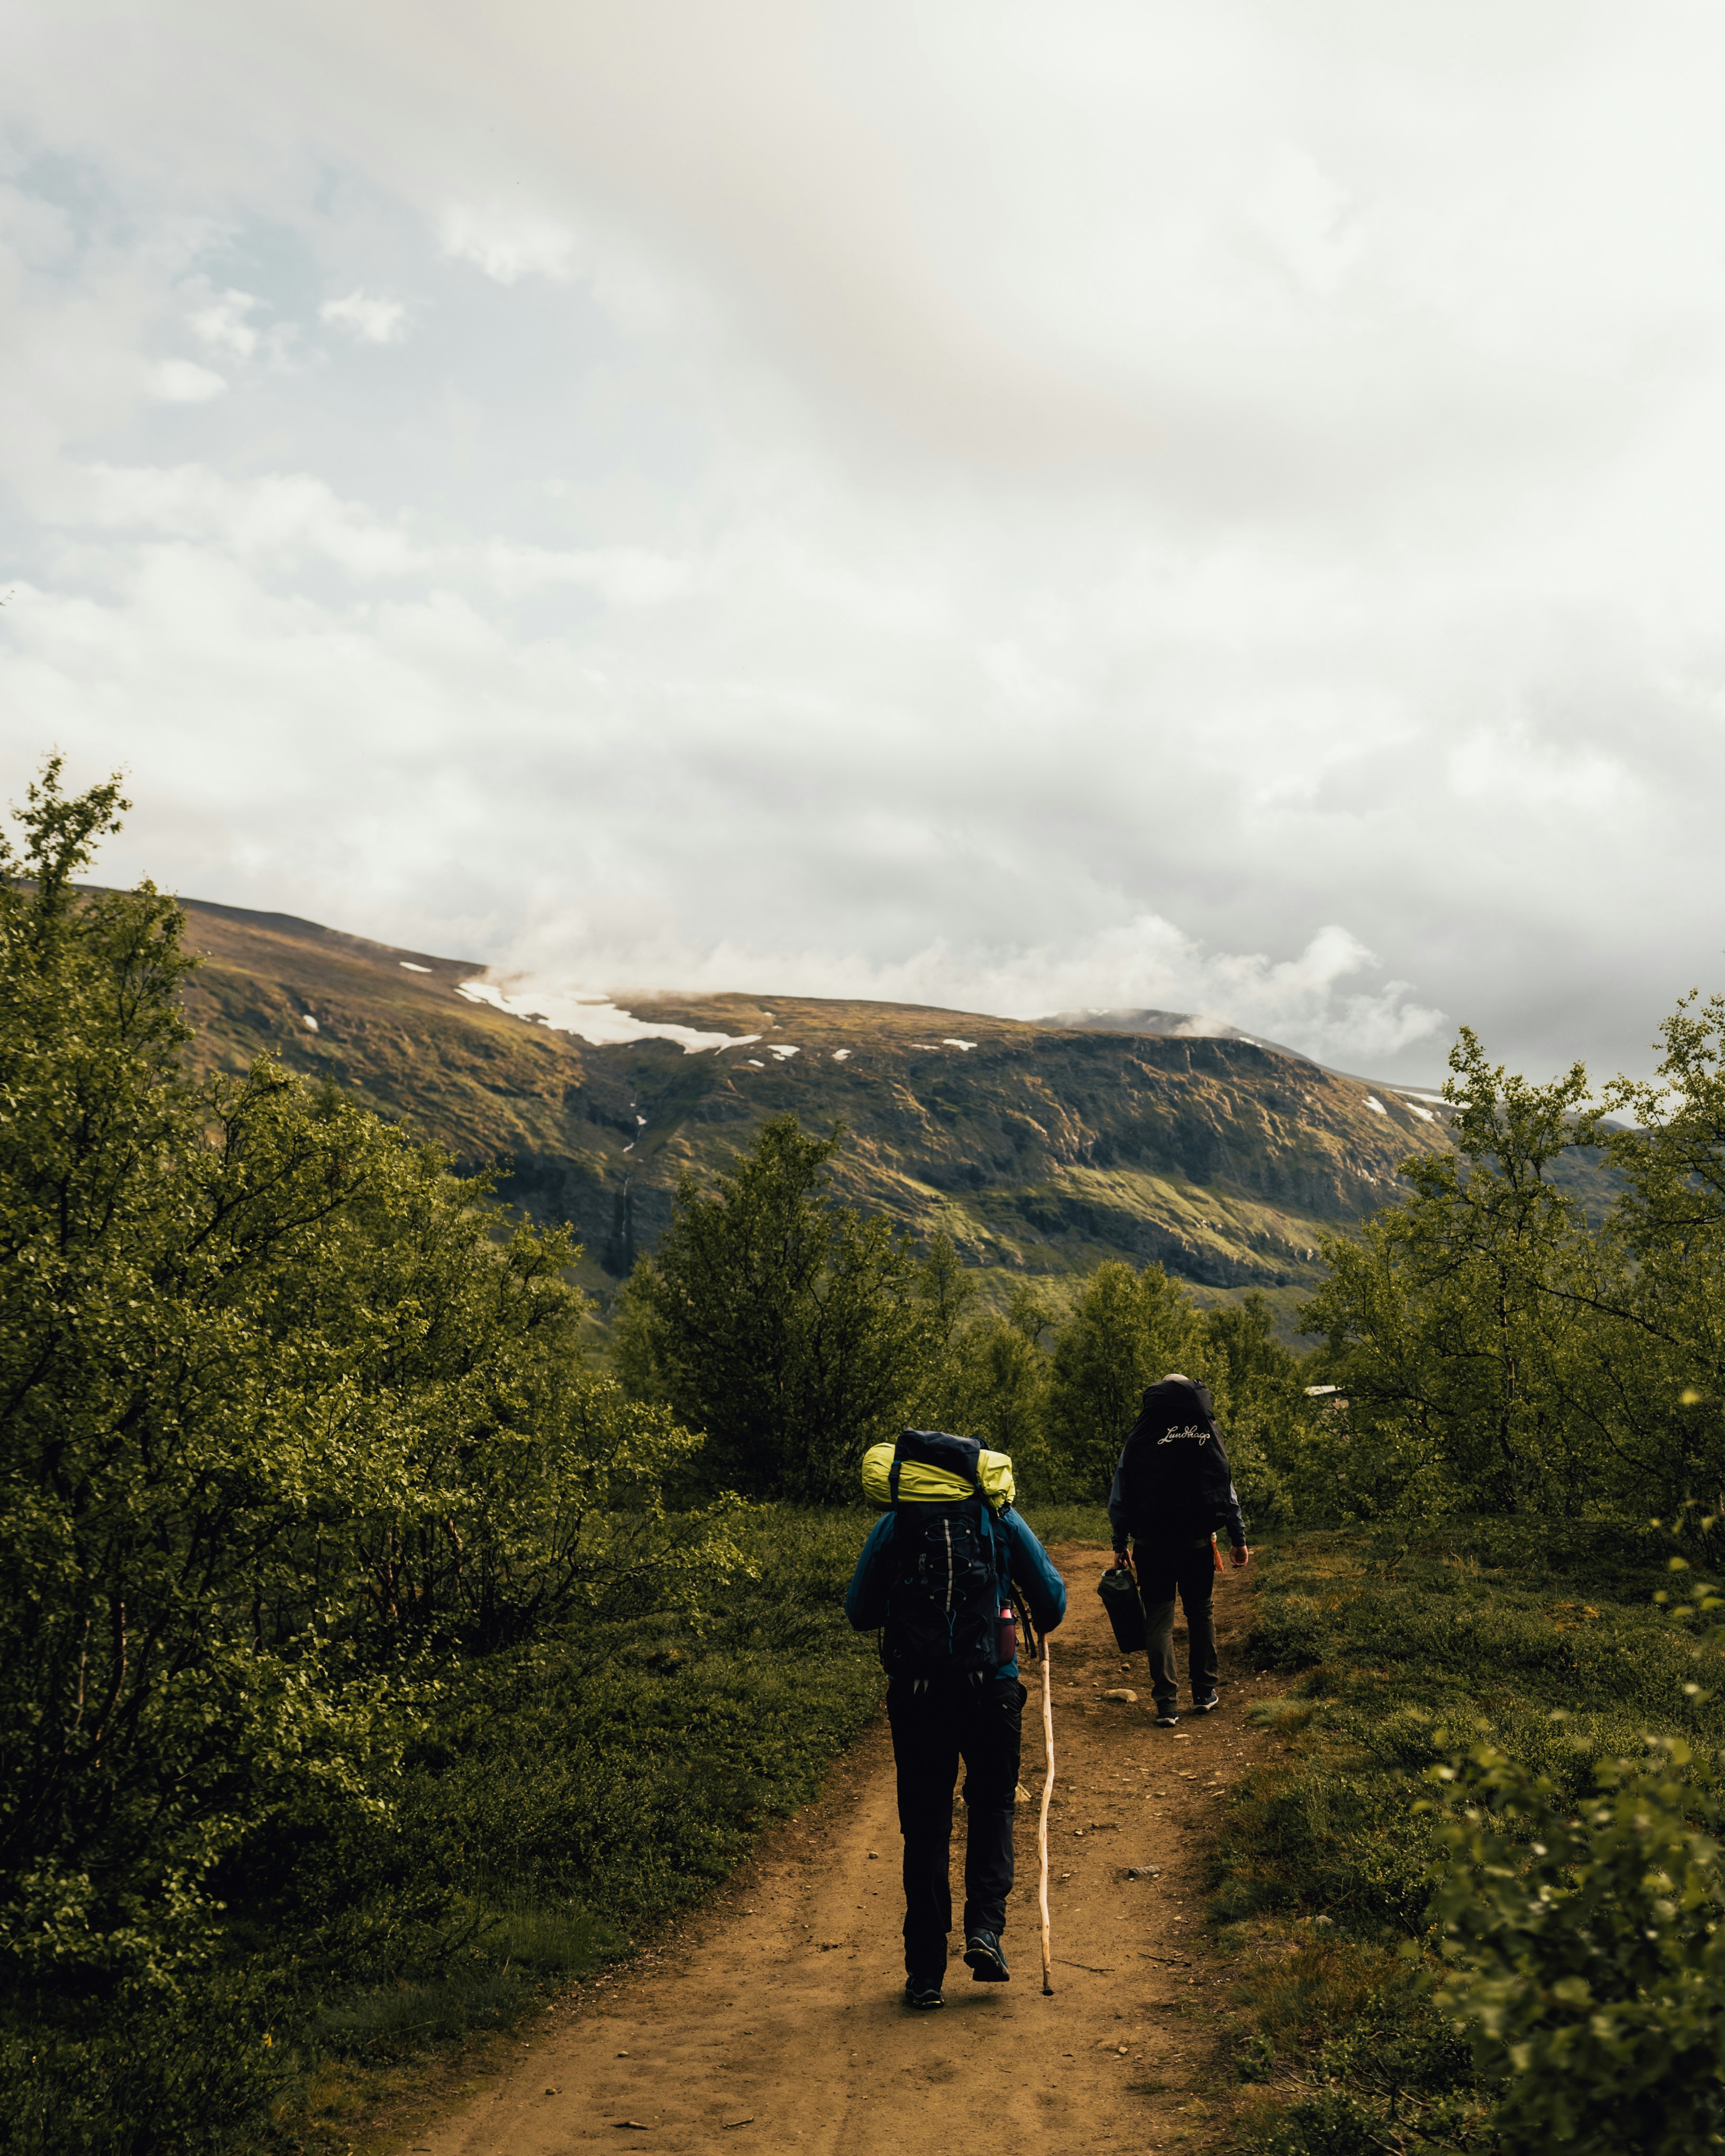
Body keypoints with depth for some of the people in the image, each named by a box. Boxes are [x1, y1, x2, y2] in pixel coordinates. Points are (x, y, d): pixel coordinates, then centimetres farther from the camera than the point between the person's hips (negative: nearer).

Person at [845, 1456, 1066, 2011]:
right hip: (991, 1689, 0)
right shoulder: (1000, 1518, 4)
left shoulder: (891, 1526, 6)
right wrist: (1038, 1628, 30)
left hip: (915, 1694, 1)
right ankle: (985, 1927, 3)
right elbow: (1052, 1599, 7)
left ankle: (925, 1972, 12)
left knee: (925, 1827, 11)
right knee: (992, 1807, 20)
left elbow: (859, 1612, 10)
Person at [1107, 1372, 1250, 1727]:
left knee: (1158, 1619, 3)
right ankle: (1204, 1693, 21)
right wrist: (1239, 1540, 10)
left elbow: (1120, 1498, -1)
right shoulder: (1209, 1435, 1)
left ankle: (1167, 1703, -1)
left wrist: (1119, 1545, 7)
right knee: (1200, 1612, 17)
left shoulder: (1139, 1439, -2)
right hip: (1198, 1541, 1)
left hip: (1152, 1544, -1)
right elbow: (1227, 1492, 3)